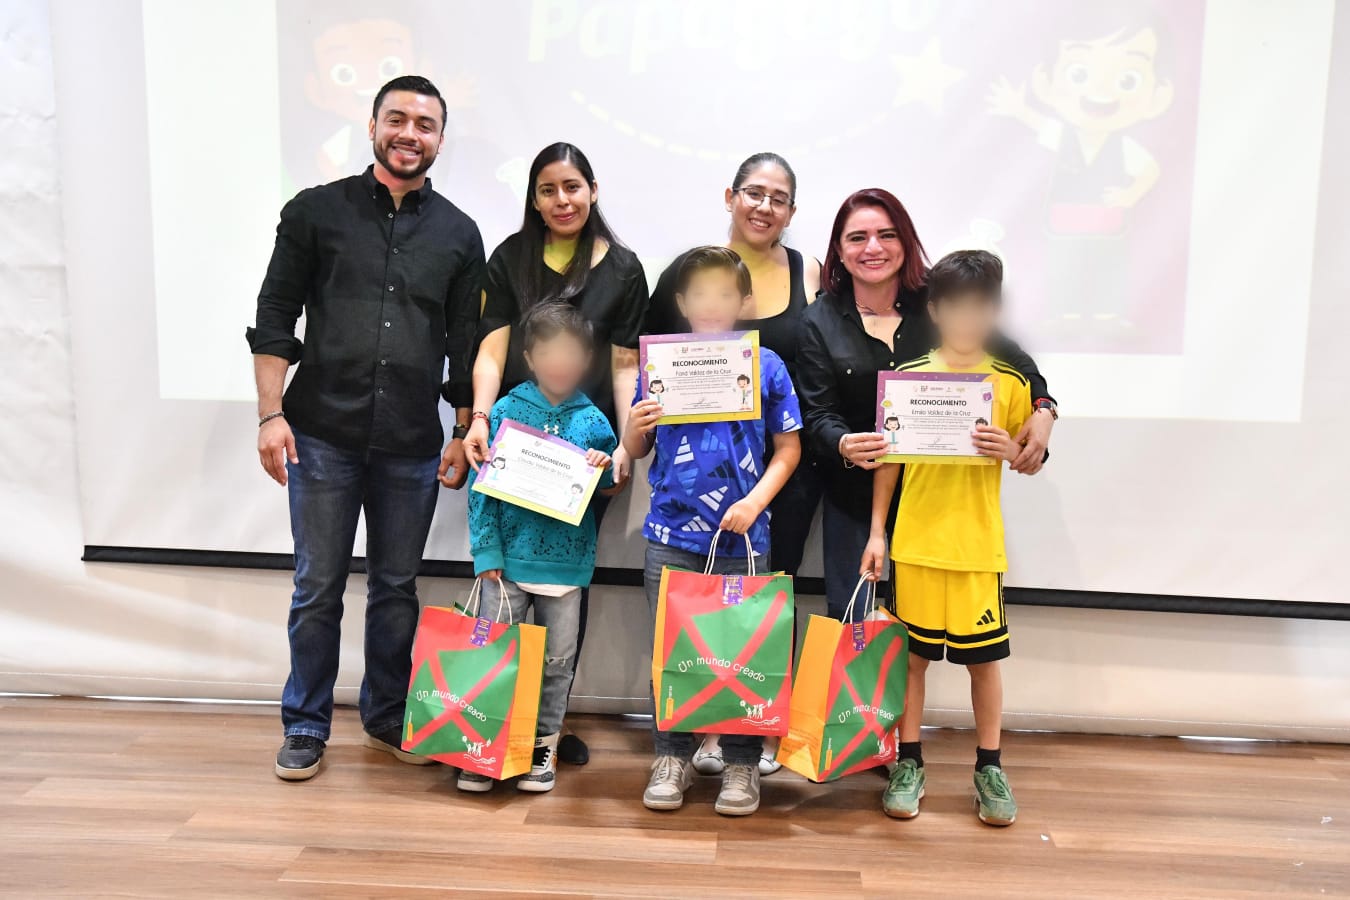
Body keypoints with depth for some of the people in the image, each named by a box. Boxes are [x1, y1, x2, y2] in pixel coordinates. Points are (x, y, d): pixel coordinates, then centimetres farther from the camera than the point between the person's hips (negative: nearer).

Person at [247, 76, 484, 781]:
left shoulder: (458, 234, 9)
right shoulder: (317, 211, 4)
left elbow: (467, 345, 9)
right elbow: (274, 318, 2)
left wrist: (466, 434, 4)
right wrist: (271, 414, -6)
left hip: (413, 446, 2)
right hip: (322, 437, -1)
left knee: (397, 588, 12)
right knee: (318, 586, 6)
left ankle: (387, 720, 29)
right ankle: (305, 729, 22)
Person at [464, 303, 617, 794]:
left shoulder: (593, 421, 4)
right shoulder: (506, 411, -1)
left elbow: (606, 490, 11)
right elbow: (482, 486, -3)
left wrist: (600, 470, -12)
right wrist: (486, 551, -9)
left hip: (566, 561, 1)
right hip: (509, 556, -1)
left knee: (557, 660, 10)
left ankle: (544, 744, 26)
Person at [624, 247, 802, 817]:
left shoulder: (765, 364, 1)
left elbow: (789, 447, 3)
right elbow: (636, 450, 11)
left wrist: (756, 500, -10)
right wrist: (635, 428, -12)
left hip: (741, 535, -1)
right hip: (671, 533, 1)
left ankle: (742, 764, 21)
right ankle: (672, 758, 23)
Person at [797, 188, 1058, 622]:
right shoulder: (820, 321, 0)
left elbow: (1014, 359, 3)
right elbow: (818, 415, -4)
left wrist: (1042, 409, -16)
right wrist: (842, 445, -27)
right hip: (854, 491, 0)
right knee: (849, 616, 2)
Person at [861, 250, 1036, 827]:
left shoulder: (1010, 383, 2)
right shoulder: (908, 377, 0)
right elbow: (888, 460, 3)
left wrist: (1010, 449, -15)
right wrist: (876, 533, -1)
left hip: (979, 545, 1)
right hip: (916, 540, 0)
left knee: (984, 656, 8)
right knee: (912, 653, 8)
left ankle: (989, 767, 24)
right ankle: (908, 762, 22)